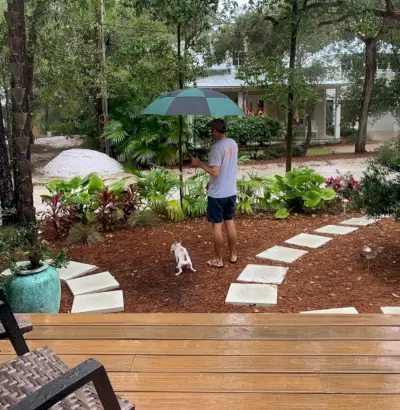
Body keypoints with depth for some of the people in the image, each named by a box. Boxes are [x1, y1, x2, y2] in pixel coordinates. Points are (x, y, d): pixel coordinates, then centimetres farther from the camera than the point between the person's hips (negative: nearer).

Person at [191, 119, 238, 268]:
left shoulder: (217, 147, -20)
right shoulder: (233, 144, 7)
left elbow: (215, 172, -25)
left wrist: (200, 164, -12)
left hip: (217, 194, -8)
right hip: (231, 192, 8)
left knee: (217, 225, 3)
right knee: (230, 222, 17)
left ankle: (218, 260, 12)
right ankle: (233, 255, 27)